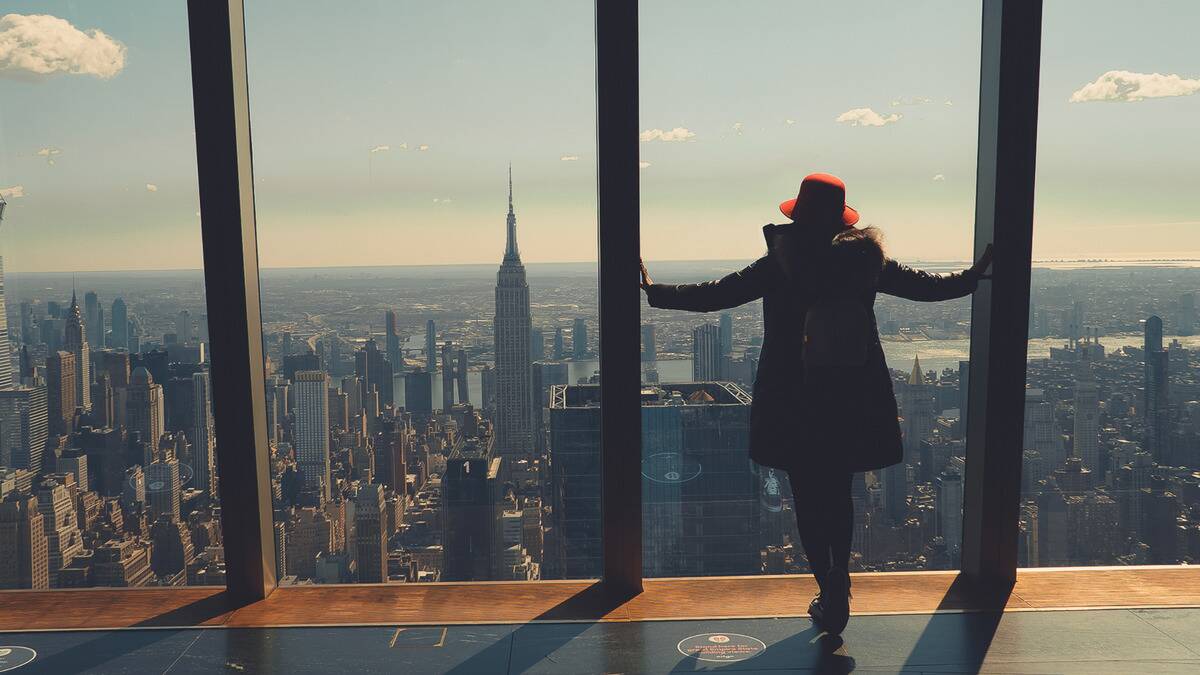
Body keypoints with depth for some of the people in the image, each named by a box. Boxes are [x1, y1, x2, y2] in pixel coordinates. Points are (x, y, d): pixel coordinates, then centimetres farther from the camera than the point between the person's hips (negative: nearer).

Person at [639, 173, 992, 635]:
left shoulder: (777, 267, -11)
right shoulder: (865, 261, -3)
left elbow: (711, 295, -8)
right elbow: (927, 286, 9)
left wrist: (654, 290, 5)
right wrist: (975, 275, 28)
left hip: (795, 407, -3)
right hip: (853, 405, 3)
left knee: (809, 498, 9)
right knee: (839, 494, 20)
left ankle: (830, 592, 10)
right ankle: (839, 587, 31)